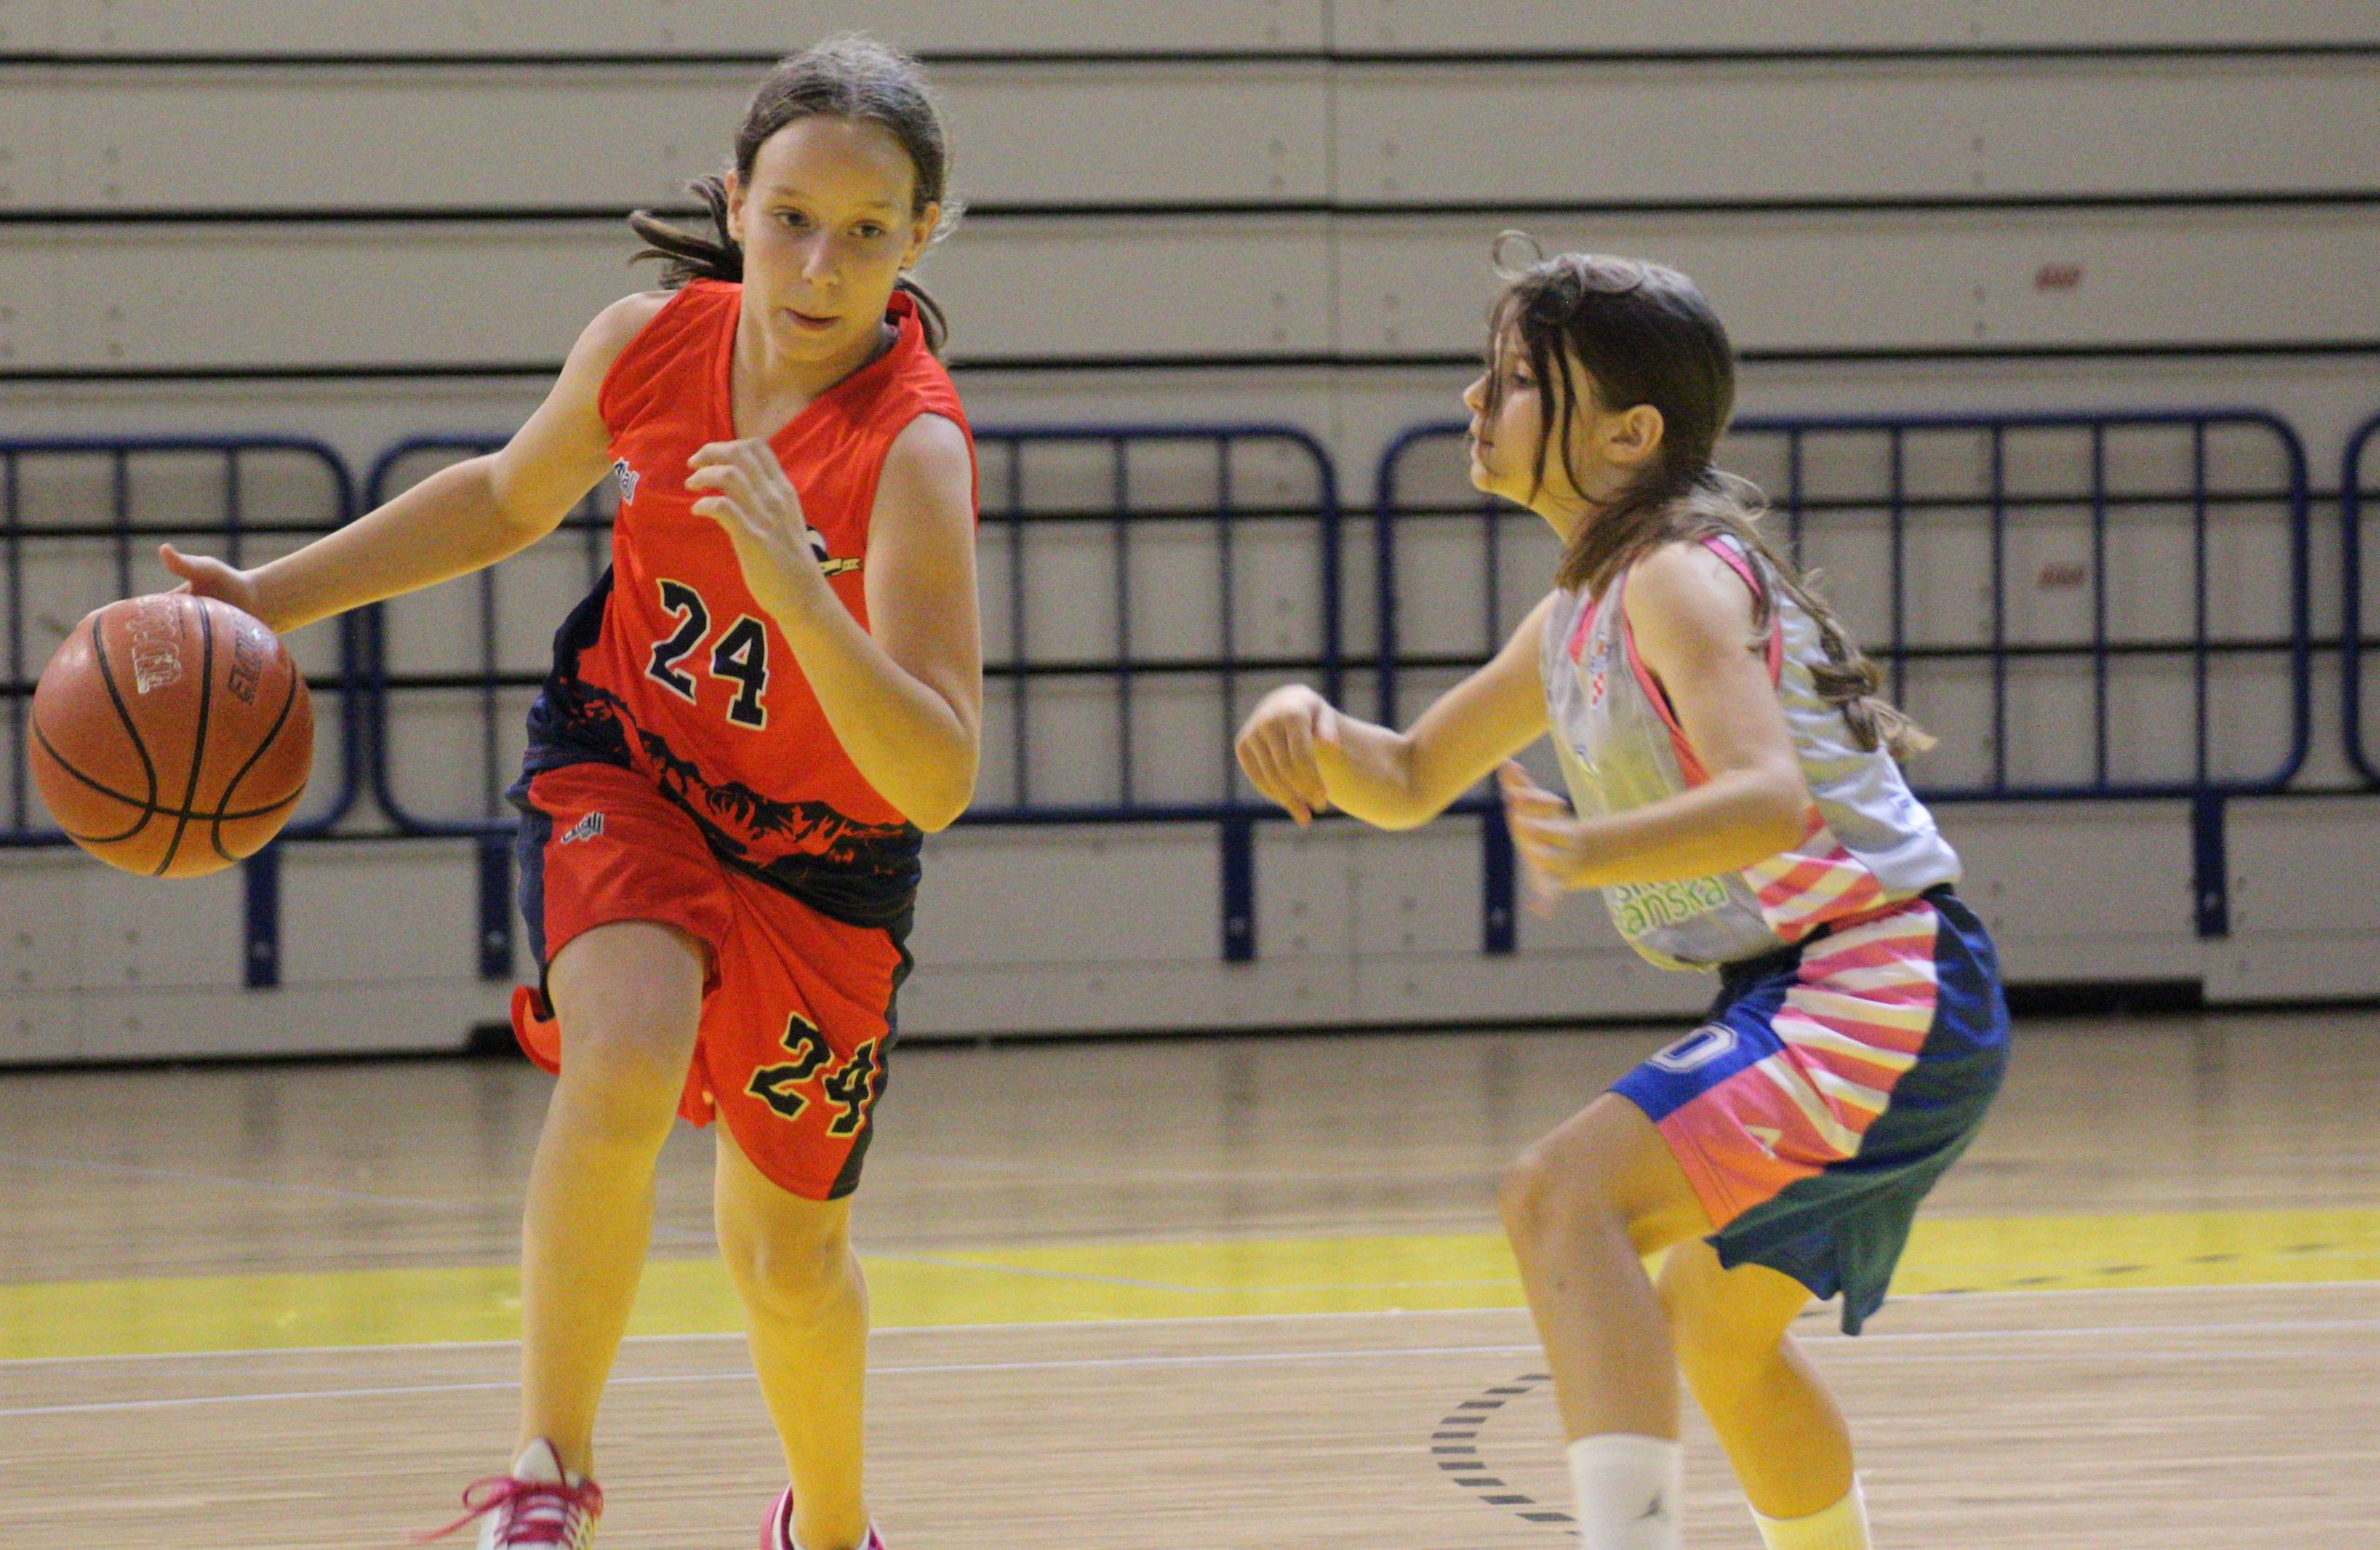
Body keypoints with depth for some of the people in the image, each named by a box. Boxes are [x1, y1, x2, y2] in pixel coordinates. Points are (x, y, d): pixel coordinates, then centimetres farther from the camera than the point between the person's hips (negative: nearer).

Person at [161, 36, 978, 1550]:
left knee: (788, 1252, 11)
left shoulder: (915, 449, -30)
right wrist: (274, 596, 3)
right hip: (622, 767, 2)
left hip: (819, 854, -2)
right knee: (624, 1061, -29)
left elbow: (935, 785, -36)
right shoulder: (649, 345, -16)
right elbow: (510, 498, 8)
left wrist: (800, 591, -49)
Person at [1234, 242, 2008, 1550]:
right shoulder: (1575, 619, 13)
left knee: (1561, 1196, -27)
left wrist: (1599, 852, -49)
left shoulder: (1676, 578, -16)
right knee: (1714, 1331, 28)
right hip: (1800, 999, 10)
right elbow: (1409, 782, 23)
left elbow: (1774, 801, -31)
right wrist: (1315, 730, 0)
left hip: (1881, 991, -10)